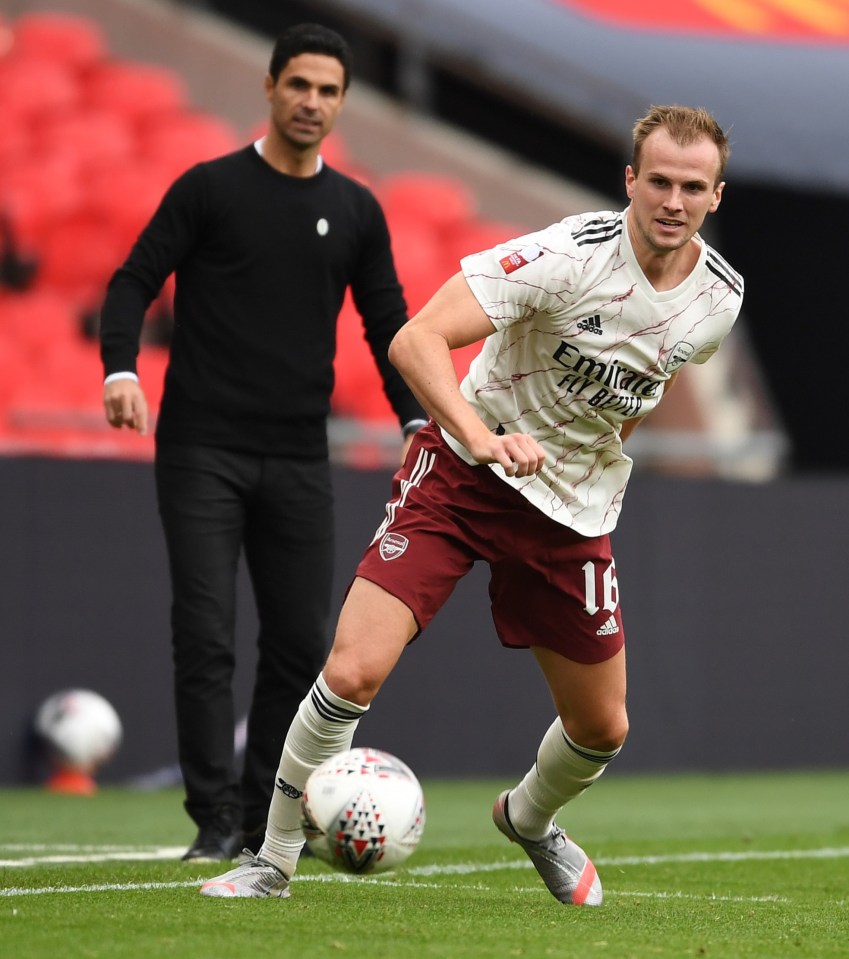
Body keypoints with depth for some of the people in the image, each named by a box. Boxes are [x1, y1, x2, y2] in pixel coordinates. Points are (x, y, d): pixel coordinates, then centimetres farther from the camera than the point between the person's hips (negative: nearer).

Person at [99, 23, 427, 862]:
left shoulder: (356, 211, 9)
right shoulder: (210, 189, -1)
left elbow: (387, 322, 12)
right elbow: (134, 282, -3)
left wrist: (417, 420, -2)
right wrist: (121, 369, -22)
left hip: (298, 460, 4)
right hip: (203, 453, -4)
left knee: (301, 643, 4)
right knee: (205, 636, -8)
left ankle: (266, 817, 16)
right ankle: (216, 821, -5)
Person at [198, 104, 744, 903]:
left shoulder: (720, 298, -5)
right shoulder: (572, 253, -23)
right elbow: (416, 339, -31)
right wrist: (484, 439, -44)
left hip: (573, 508, 5)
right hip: (462, 475, -5)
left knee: (601, 729, 10)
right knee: (353, 671, -18)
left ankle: (529, 819, 45)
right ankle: (273, 862, -1)